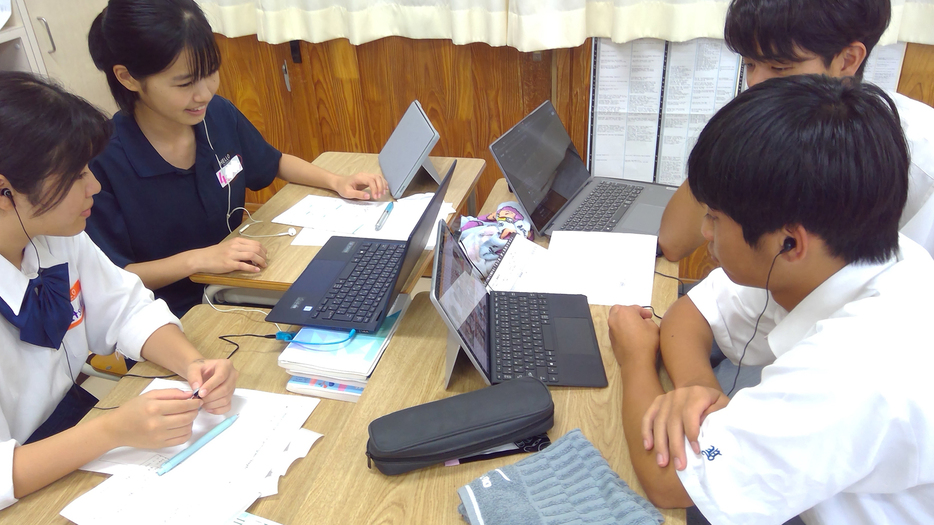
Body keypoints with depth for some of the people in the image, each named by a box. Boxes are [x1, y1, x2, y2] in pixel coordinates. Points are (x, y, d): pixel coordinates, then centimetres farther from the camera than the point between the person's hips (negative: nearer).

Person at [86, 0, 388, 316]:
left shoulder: (220, 115, -4)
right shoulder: (102, 162, -21)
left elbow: (273, 163, 16)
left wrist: (336, 181, 2)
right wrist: (196, 259, -26)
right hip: (169, 321, -6)